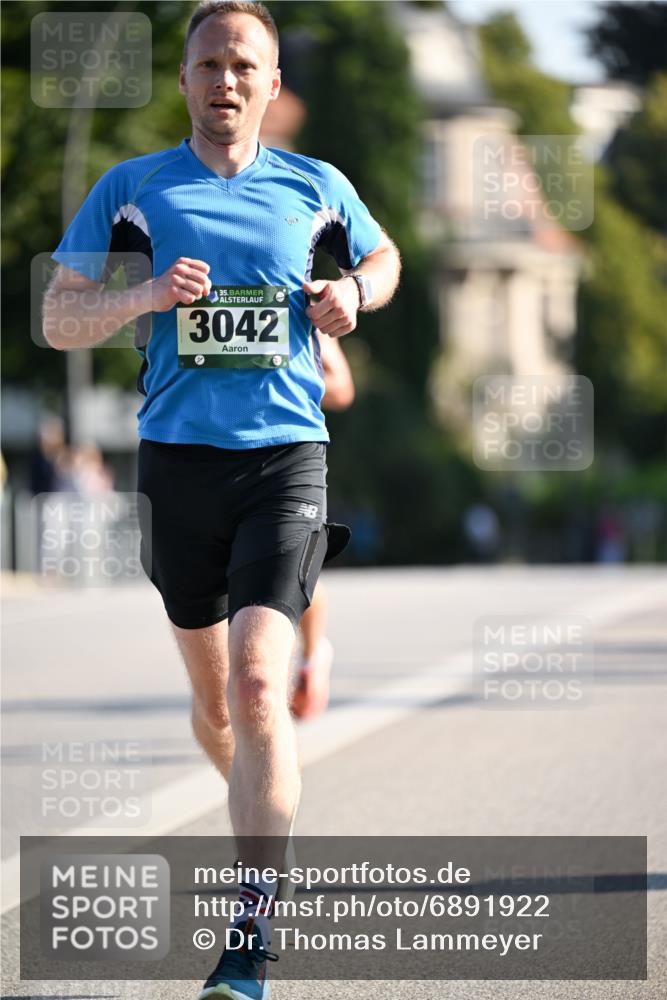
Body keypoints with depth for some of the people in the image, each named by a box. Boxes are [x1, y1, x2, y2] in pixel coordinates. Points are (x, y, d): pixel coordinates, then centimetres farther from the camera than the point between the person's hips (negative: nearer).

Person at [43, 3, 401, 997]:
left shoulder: (318, 188, 8)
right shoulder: (131, 189, 6)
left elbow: (384, 255, 28)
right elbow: (57, 319, 5)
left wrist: (352, 292, 5)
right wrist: (145, 296, -13)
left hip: (286, 457, -2)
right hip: (178, 458, 2)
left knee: (256, 686, -17)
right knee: (212, 695, 13)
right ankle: (265, 810, 45)